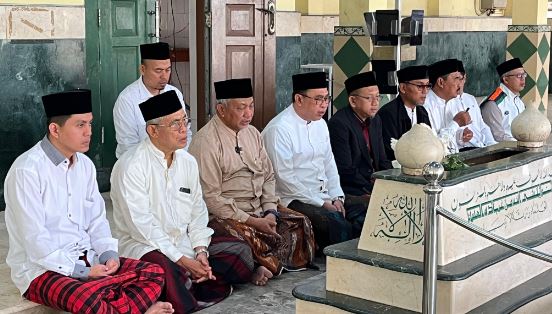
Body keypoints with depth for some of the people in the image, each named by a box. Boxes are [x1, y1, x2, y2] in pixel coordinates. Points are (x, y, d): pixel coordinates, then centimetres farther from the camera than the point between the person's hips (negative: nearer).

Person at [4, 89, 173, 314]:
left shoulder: (85, 165, 9)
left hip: (88, 259, 7)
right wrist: (79, 271, -19)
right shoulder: (27, 171, -15)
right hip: (43, 269, -7)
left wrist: (108, 253, -5)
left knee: (154, 274, -12)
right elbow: (34, 239, -18)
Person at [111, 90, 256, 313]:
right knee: (162, 267, -40)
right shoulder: (131, 167, -14)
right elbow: (141, 226, -19)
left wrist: (200, 250, -6)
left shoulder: (188, 162, 9)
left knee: (240, 252, -7)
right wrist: (183, 260, -20)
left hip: (184, 244, 7)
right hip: (145, 247, -7)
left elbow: (197, 213, 13)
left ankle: (189, 283, -15)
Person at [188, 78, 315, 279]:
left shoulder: (252, 133, 11)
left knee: (300, 224, -4)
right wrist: (252, 221, -19)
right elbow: (210, 197, -18)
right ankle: (273, 266, -7)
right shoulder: (206, 142, -14)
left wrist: (270, 212, -3)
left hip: (259, 210, 8)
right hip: (223, 215, -8)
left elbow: (268, 177, 16)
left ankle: (266, 268, -4)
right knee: (249, 237, -35)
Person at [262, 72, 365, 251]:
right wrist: (321, 204, -15)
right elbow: (285, 178, -17)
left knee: (362, 214, -12)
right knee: (337, 223, -29)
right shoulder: (279, 129, -14)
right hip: (294, 200, -8)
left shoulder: (320, 124, 12)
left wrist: (336, 197, 2)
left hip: (324, 196, 8)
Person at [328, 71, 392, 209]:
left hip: (373, 185, 8)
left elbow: (382, 162, 15)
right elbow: (346, 171, -18)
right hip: (350, 193, -8)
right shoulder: (339, 124, -15)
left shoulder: (375, 121, 13)